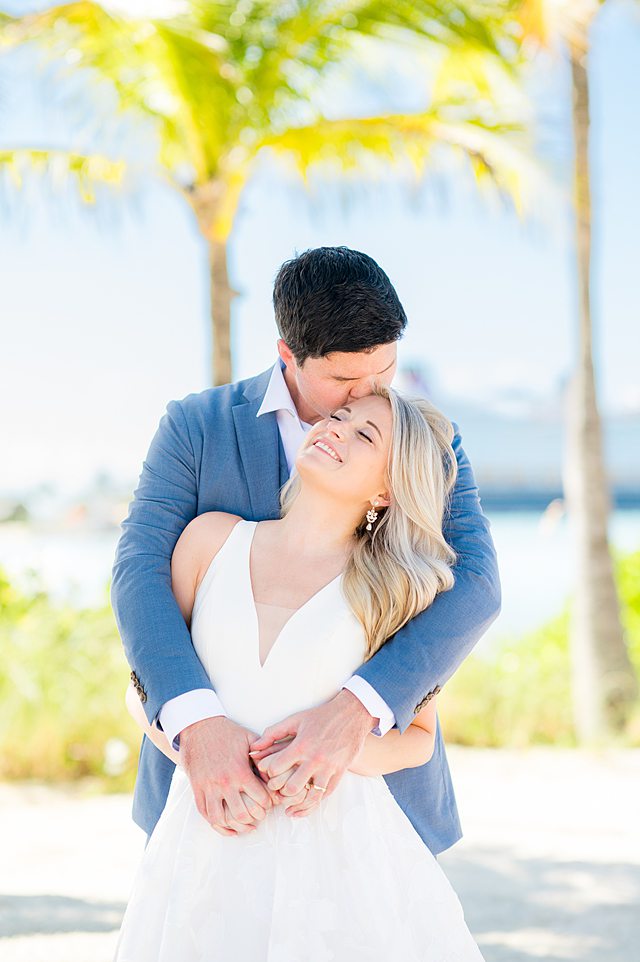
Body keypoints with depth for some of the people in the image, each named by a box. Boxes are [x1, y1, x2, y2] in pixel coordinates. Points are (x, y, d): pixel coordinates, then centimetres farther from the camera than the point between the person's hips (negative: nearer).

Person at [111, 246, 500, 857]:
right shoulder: (195, 428, -3)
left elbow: (472, 584, -16)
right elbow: (141, 574, -14)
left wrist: (355, 710, -33)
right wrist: (198, 722, -33)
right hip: (214, 762, 0)